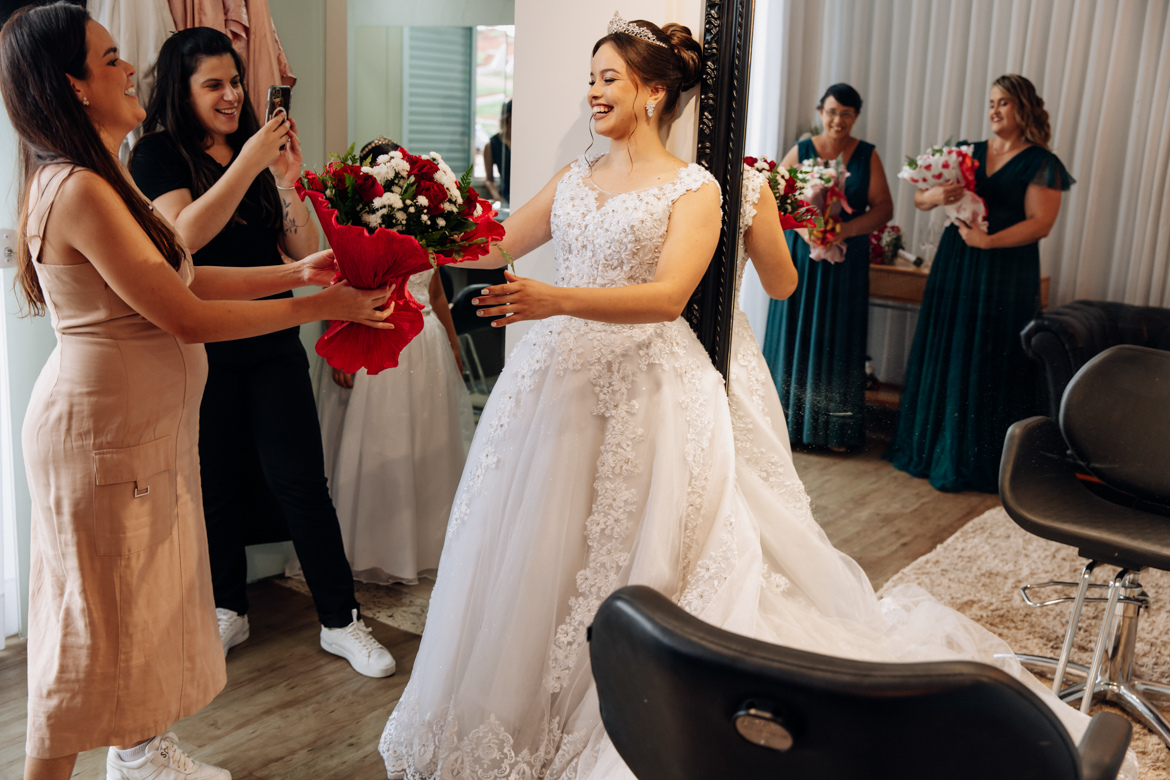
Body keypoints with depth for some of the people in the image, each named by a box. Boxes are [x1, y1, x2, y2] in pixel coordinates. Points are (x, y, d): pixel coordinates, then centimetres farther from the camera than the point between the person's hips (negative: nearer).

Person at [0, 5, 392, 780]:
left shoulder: (98, 180, 9)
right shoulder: (80, 192, -23)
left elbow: (184, 278, 9)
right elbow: (185, 317, -24)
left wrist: (296, 272, 2)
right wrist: (323, 307, -18)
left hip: (146, 428, 10)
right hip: (101, 435, -10)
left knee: (142, 600, 22)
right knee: (93, 623, 4)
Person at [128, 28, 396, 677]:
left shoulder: (257, 147, 9)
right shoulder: (158, 153, -1)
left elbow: (304, 251, 4)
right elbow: (186, 234, -20)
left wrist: (286, 181, -10)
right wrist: (247, 164, -22)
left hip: (272, 342, 2)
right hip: (201, 348, -2)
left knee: (300, 482, 0)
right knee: (219, 484, 9)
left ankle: (340, 621, 9)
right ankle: (229, 611, 29)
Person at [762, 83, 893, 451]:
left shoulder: (867, 156, 4)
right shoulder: (800, 151, 4)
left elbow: (884, 207, -1)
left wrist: (845, 229, -16)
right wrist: (802, 227, -16)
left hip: (847, 261, 0)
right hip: (801, 256, 0)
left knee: (838, 339, 2)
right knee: (795, 333, 2)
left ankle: (835, 429, 10)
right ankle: (790, 420, 12)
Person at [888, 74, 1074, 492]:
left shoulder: (1041, 164, -2)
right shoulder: (968, 153, 11)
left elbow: (1040, 222, -11)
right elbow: (918, 198, 9)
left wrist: (988, 240, -23)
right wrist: (935, 195, -15)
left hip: (1005, 273, -4)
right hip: (954, 267, 5)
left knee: (987, 364, -1)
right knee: (942, 356, 7)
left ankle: (974, 460, 9)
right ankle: (931, 447, 19)